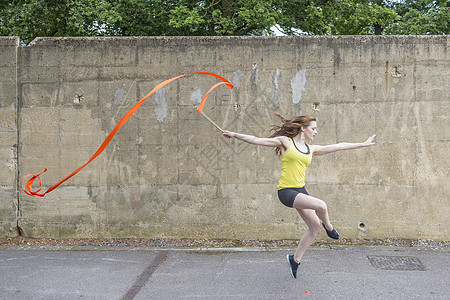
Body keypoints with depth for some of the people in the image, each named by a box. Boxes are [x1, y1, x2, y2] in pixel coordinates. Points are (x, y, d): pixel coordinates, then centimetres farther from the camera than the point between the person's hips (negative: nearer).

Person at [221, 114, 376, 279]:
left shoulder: (311, 149, 14)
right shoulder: (285, 142, -1)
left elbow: (338, 146, 19)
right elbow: (257, 140, -4)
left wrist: (363, 144, 23)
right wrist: (234, 134, -10)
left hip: (300, 191, 8)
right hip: (286, 191, -8)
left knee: (315, 228, 5)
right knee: (321, 206, -25)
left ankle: (295, 259, 22)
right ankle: (328, 227, 9)